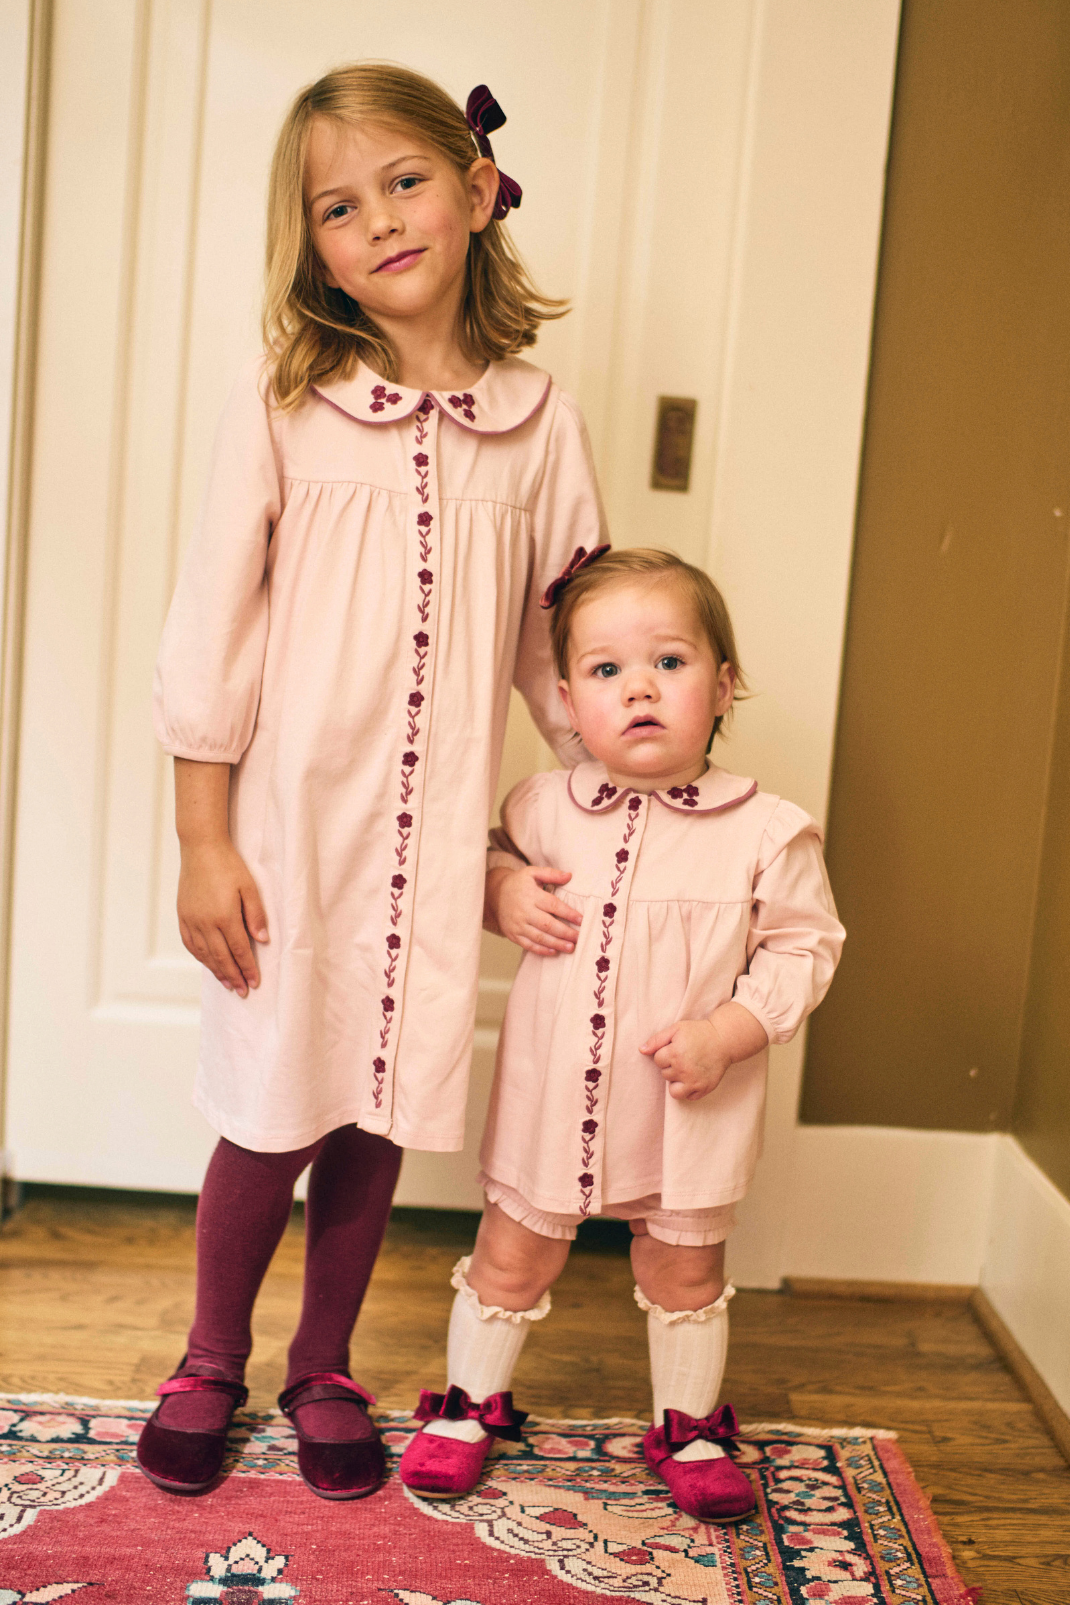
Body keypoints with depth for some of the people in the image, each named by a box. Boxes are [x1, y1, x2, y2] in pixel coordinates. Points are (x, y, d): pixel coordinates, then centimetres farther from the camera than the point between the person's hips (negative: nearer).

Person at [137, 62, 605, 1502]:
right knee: (272, 1114, 8)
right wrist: (203, 843, -7)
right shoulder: (287, 402, -6)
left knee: (378, 1117, 12)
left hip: (437, 835, 2)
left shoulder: (536, 419, 1)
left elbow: (568, 641, 9)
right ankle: (211, 1363, 34)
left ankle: (325, 1371, 35)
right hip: (291, 820, -2)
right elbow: (212, 632, -5)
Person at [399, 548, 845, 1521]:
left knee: (684, 1267, 16)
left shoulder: (765, 832, -12)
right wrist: (504, 893, -8)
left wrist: (725, 1034, -18)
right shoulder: (544, 809, -5)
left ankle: (689, 1427, 37)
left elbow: (803, 946, -7)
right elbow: (497, 857, 15)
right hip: (553, 1090, 2)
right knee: (514, 1253, 15)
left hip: (690, 1111, -1)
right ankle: (471, 1403, 36)